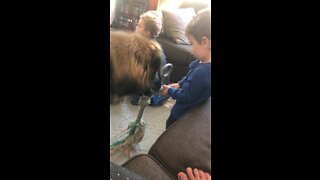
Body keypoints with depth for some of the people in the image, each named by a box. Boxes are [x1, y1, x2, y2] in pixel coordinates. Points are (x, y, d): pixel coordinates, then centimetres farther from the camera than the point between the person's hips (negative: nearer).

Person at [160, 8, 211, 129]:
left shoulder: (201, 72, -39)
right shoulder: (204, 62, -10)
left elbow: (185, 97, -29)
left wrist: (169, 90, -14)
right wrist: (179, 84, -3)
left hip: (183, 114, -8)